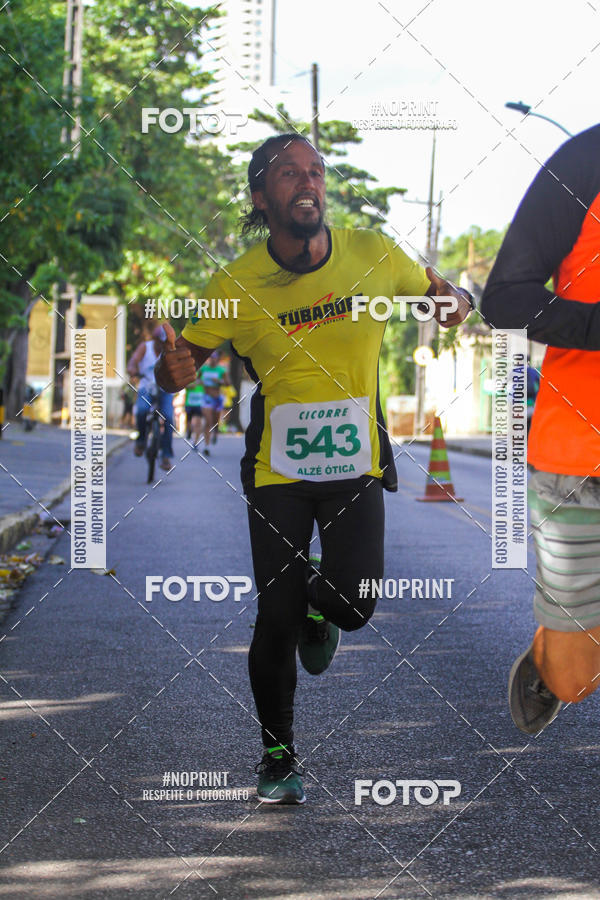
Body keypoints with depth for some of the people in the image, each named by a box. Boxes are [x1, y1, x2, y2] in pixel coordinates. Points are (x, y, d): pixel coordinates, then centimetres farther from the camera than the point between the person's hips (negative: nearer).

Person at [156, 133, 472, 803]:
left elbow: (437, 289, 13)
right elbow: (183, 360, 2)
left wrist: (453, 300, -12)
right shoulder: (236, 284, -8)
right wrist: (173, 370, -24)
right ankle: (278, 755, 21)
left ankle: (317, 606, 26)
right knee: (277, 617, -2)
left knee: (353, 606, -15)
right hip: (276, 470, -1)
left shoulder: (373, 255, -5)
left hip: (356, 464, 1)